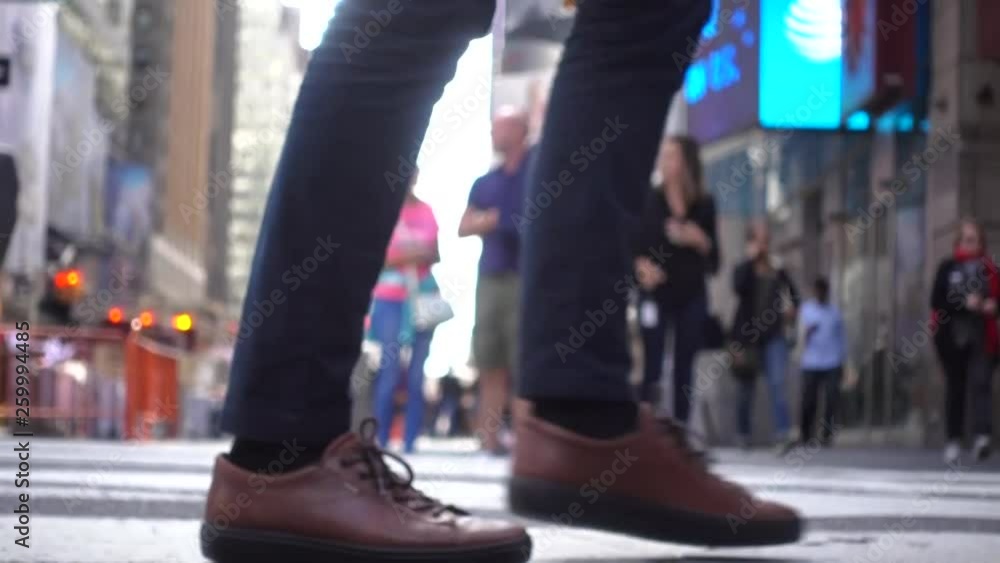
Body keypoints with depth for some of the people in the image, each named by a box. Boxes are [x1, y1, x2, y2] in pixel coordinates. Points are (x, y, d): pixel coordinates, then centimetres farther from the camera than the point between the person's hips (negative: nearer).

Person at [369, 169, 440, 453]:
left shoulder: (426, 211, 10)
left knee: (417, 375, 1)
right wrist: (403, 256, -19)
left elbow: (435, 253, 15)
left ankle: (411, 444, 4)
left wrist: (427, 255, -8)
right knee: (389, 374, -7)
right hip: (391, 299, -4)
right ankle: (382, 443, 0)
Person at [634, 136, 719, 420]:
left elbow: (714, 260, 6)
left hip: (692, 296, 2)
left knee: (684, 369, 4)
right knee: (652, 367, -6)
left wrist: (701, 240, -13)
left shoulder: (705, 205, 4)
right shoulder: (648, 200, 0)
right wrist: (641, 265, -19)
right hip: (655, 293, -2)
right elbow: (630, 244, 0)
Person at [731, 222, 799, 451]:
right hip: (747, 335, -2)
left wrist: (792, 307, 0)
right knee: (746, 388, 7)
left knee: (777, 383, -13)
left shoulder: (777, 270, 10)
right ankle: (745, 434, 20)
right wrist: (751, 259, -16)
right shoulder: (743, 269, 1)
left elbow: (793, 293, 21)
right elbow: (738, 287, -22)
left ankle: (782, 433, -20)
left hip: (773, 335, 2)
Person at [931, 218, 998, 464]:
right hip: (953, 336, 1)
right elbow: (936, 301, -2)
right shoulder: (947, 267, 7)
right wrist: (964, 304, -16)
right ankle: (954, 440, 16)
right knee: (955, 386, 7)